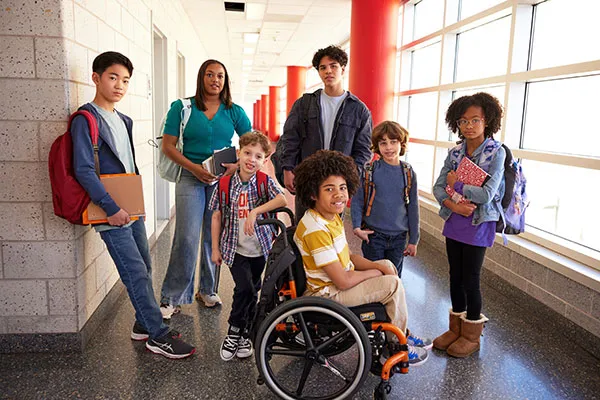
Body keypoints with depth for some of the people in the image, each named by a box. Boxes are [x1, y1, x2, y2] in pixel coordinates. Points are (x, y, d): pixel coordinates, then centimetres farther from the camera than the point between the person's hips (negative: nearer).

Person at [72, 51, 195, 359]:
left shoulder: (123, 121, 15)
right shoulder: (86, 120, -11)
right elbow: (83, 170, -18)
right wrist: (111, 207, -21)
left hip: (131, 210, 8)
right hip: (112, 214, -8)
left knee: (144, 270, 13)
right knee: (136, 274, -6)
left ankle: (144, 324, 28)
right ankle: (158, 335, 3)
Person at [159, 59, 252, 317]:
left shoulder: (234, 112, 8)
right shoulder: (182, 108, 2)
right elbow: (168, 146, -1)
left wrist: (237, 165, -12)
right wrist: (195, 168, -15)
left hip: (223, 180, 3)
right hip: (191, 178, -2)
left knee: (215, 237, 8)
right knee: (187, 238, -10)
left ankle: (207, 290, 26)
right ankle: (171, 298, 4)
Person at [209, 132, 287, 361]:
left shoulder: (265, 182, -7)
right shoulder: (225, 184, -5)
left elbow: (282, 199, -26)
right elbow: (217, 216, 2)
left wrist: (255, 211, -35)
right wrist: (215, 249, 3)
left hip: (259, 249, 1)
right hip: (235, 249, -1)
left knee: (253, 292, 12)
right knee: (244, 288, -15)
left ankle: (244, 334, 31)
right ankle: (233, 331, 8)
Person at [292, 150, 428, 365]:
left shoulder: (332, 217, 2)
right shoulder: (316, 230, -30)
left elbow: (347, 257, 9)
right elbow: (343, 281, -28)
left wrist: (379, 265, -5)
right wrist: (375, 272, -11)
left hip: (340, 280, 10)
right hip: (329, 293, -10)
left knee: (387, 264, 16)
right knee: (392, 285, -12)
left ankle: (401, 332, 27)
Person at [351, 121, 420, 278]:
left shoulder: (408, 173, -1)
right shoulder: (369, 171, -6)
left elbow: (413, 208, 4)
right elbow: (357, 201, -2)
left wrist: (413, 240, 5)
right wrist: (357, 227, -14)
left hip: (398, 237, 2)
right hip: (373, 235, -2)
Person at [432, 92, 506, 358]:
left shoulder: (496, 152, -11)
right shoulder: (455, 153, 5)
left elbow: (487, 194, -20)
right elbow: (438, 187, 1)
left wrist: (455, 185, -10)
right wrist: (452, 204, -17)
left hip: (478, 225, -5)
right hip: (454, 222, 5)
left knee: (470, 280, 3)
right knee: (455, 277, 14)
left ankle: (471, 336, 23)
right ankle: (456, 328, 32)